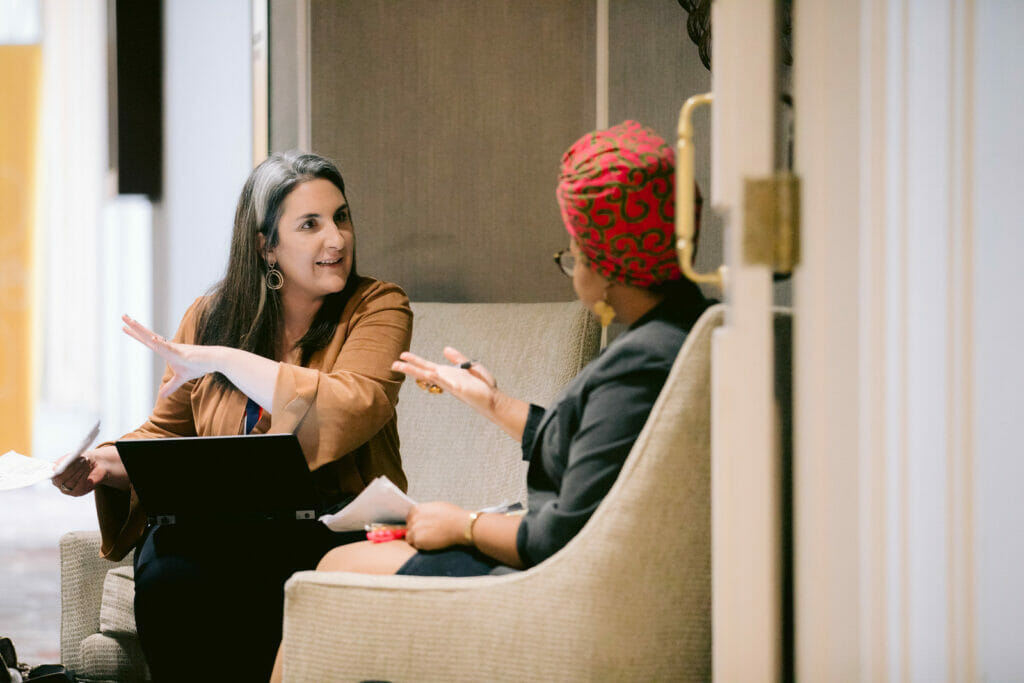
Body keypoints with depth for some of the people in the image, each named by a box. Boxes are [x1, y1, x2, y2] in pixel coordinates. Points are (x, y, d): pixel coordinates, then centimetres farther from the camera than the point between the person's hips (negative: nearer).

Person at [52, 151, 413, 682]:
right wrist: (107, 464, -3)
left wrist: (225, 360, -16)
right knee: (165, 556, -30)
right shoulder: (209, 317, 11)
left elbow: (354, 410, -18)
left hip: (335, 522, -3)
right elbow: (166, 434, 19)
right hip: (224, 526, 3)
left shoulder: (377, 307, 1)